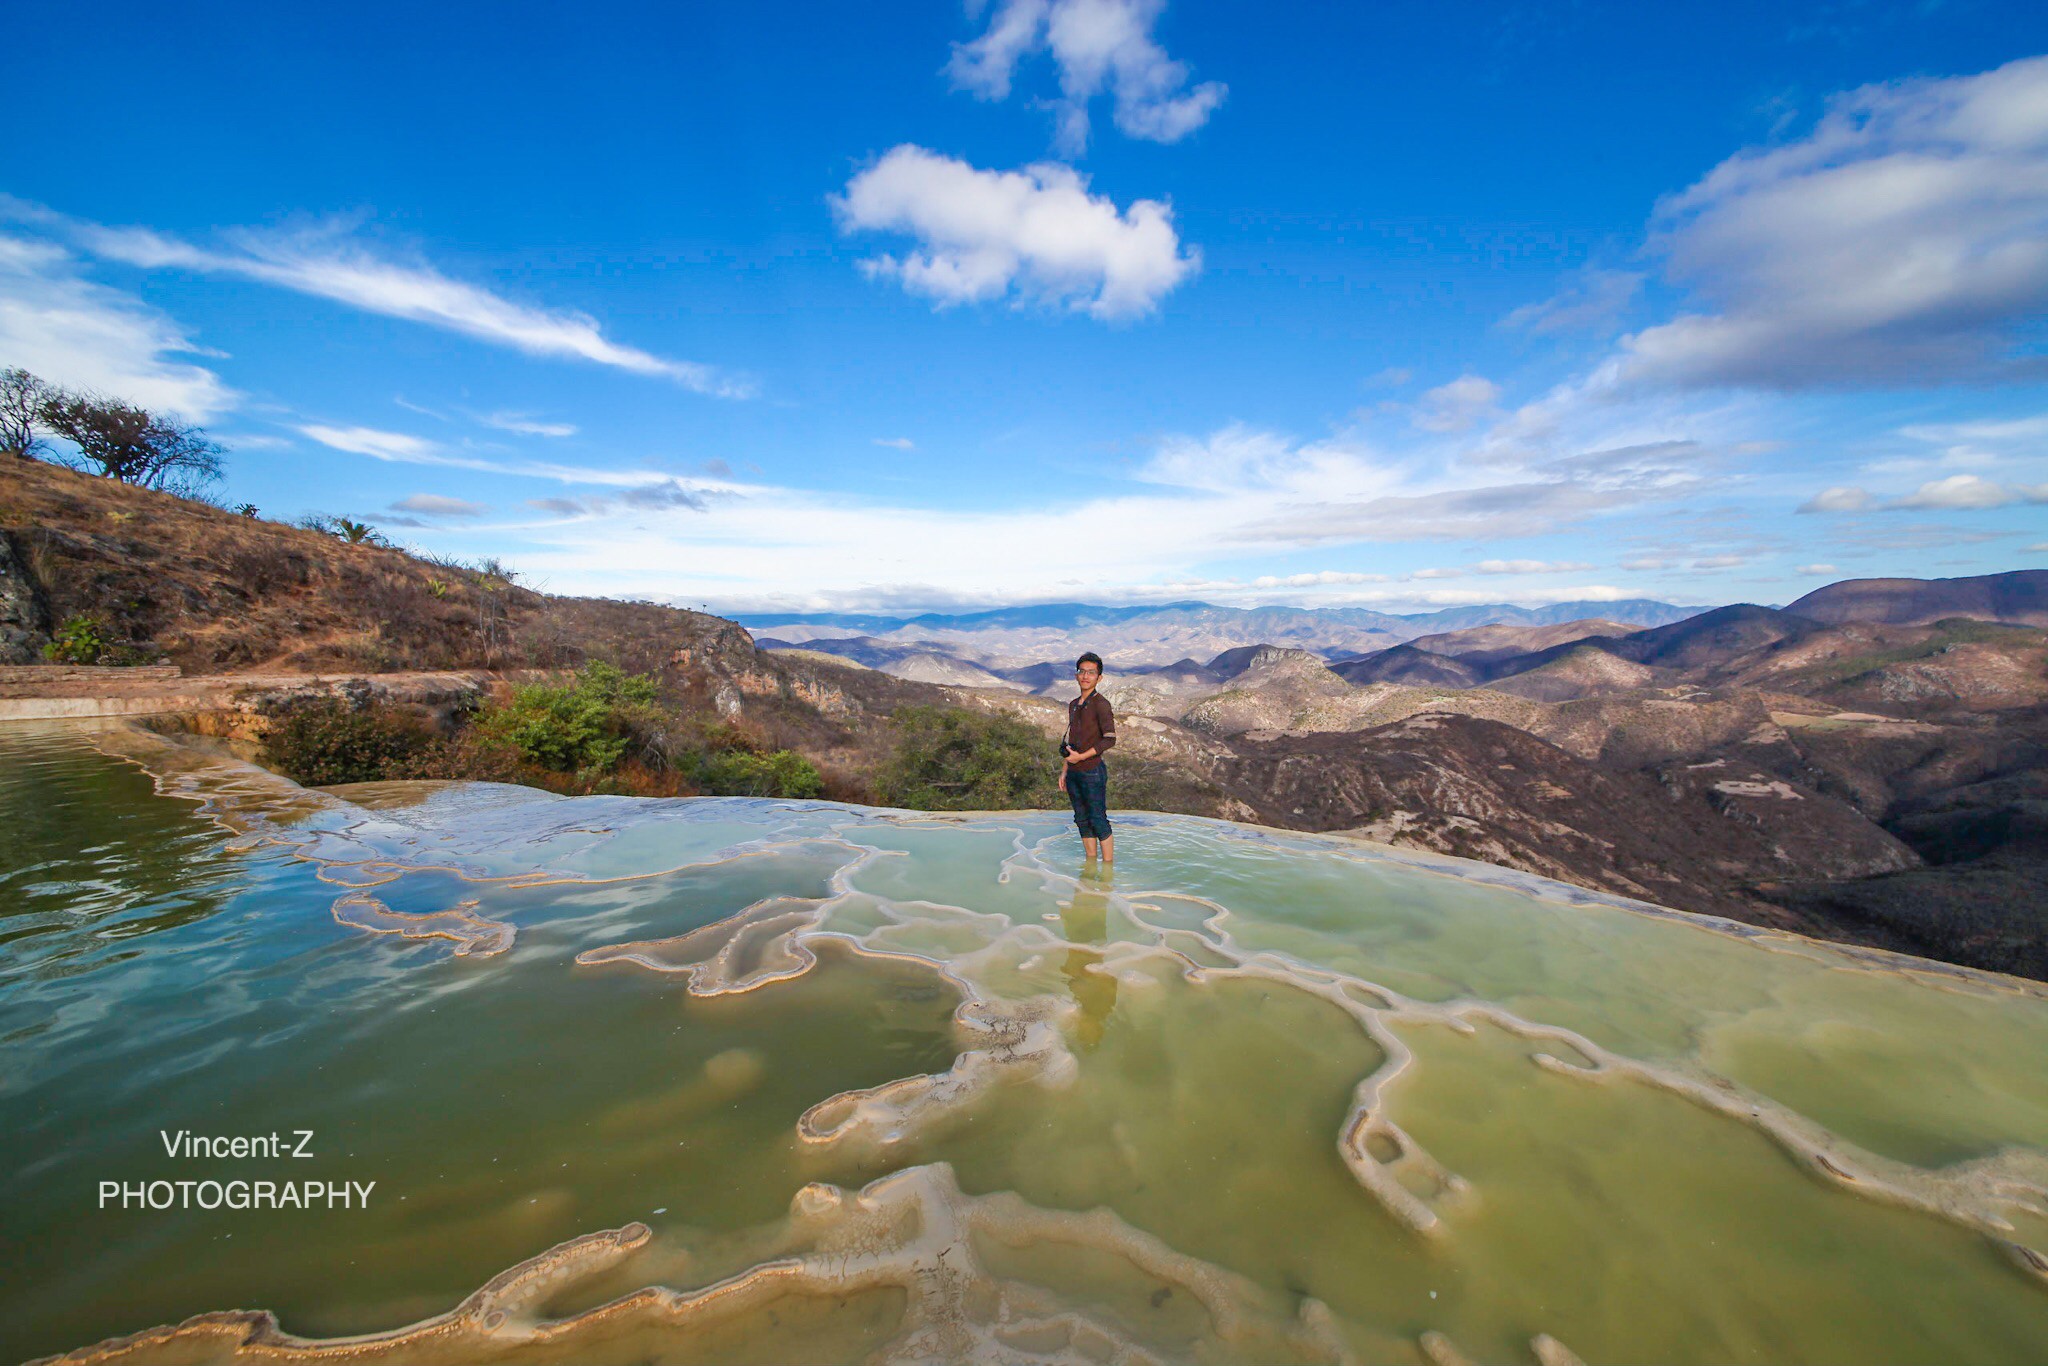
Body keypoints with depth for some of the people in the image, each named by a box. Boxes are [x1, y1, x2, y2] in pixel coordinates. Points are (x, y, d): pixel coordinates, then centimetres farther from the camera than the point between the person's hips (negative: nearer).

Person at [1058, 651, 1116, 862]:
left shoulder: (1101, 704, -9)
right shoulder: (1073, 705, 14)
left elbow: (1110, 739, -18)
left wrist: (1081, 756, -15)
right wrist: (1064, 771, 15)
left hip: (1093, 771, -7)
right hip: (1074, 773, 8)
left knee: (1098, 821, -3)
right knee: (1082, 821, 12)